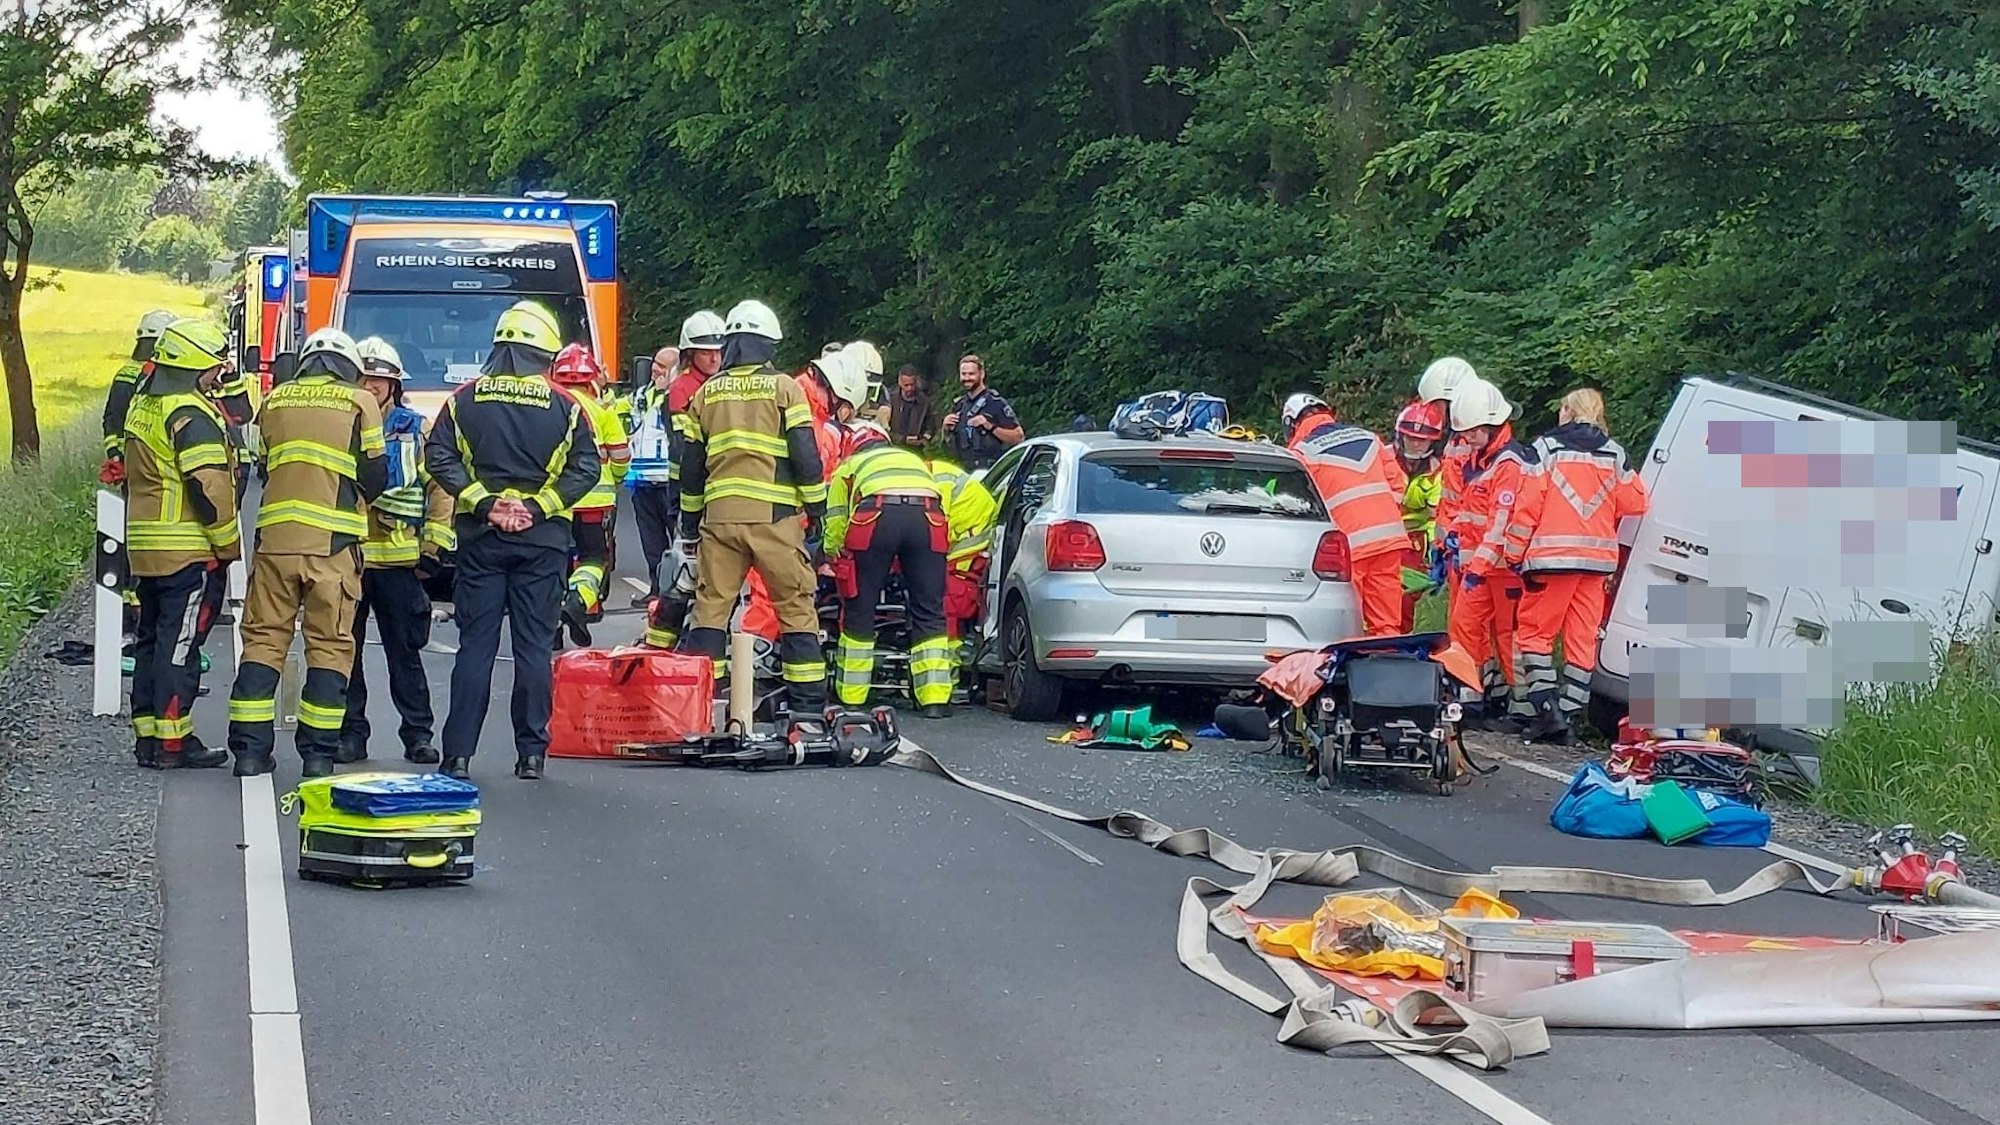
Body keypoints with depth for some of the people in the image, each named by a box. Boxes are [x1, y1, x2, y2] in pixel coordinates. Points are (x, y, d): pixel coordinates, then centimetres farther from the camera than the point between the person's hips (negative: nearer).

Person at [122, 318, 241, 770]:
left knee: (153, 639, 13)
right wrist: (228, 545, -10)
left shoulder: (142, 405, 15)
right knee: (179, 644, -6)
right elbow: (208, 486, -20)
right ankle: (172, 743, -6)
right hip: (190, 549, -9)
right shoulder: (190, 415, -15)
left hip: (146, 546, 9)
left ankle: (147, 735, 16)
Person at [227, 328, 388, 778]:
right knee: (330, 645, 4)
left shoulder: (276, 400, 11)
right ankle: (319, 752, 1)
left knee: (263, 638, 8)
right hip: (334, 540, -2)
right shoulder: (360, 403, 2)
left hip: (276, 536, 3)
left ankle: (250, 749, 5)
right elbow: (375, 477, 4)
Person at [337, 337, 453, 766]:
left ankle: (418, 734, 8)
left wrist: (434, 549, -1)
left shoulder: (417, 430, 6)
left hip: (399, 558, -1)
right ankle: (350, 732, 11)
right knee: (346, 649, 4)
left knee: (405, 650, 3)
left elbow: (441, 490, 5)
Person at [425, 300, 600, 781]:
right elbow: (586, 468, -8)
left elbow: (438, 456, -5)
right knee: (535, 647, 4)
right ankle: (531, 753, 3)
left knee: (475, 646, 4)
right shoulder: (564, 405, -1)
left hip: (480, 537, 1)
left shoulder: (466, 399, 2)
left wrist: (482, 502, -8)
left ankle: (459, 755, 1)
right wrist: (537, 506, -9)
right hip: (542, 540, -1)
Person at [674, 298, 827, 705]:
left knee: (710, 607, 6)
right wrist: (817, 507, 5)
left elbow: (691, 465, 15)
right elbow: (805, 455, -4)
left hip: (720, 515, 3)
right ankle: (807, 698, 1)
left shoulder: (707, 393, 12)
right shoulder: (783, 387, 1)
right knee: (795, 606, 3)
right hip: (775, 516, -3)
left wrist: (690, 522, 22)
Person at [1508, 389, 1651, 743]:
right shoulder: (1614, 454, 9)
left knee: (1534, 630, 4)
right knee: (1583, 639, 7)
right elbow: (1634, 502, 8)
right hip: (1598, 559, 4)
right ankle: (1569, 715, 7)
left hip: (1552, 556, -4)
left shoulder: (1546, 448, -2)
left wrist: (1515, 552, -2)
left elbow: (1528, 504, -7)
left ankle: (1547, 707, -8)